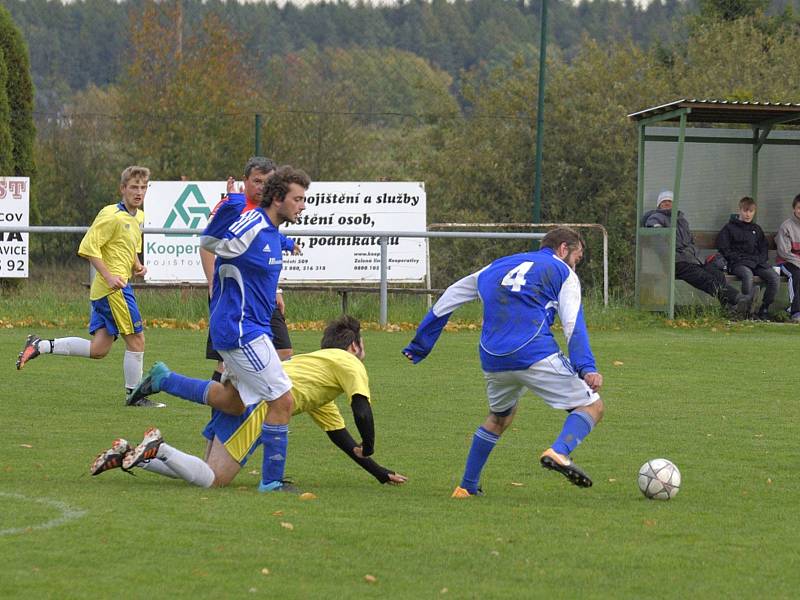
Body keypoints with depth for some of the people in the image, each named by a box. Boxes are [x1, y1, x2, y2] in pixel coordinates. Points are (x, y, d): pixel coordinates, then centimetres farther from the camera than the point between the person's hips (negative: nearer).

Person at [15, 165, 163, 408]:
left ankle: (39, 346, 10)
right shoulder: (112, 215, -12)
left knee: (98, 349, 7)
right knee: (136, 340, -3)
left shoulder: (139, 217, 16)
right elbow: (88, 247, -17)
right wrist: (109, 276, -22)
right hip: (115, 288, -9)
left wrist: (137, 265, 12)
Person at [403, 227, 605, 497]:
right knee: (592, 407, 2)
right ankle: (559, 452, -27)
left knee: (499, 418, 31)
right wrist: (587, 368, -14)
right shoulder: (562, 272, 13)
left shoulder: (494, 269, 29)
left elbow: (447, 301, 32)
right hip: (537, 355, -5)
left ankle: (467, 487, 30)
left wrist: (418, 348, 40)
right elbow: (573, 323, -3)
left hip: (492, 361, 5)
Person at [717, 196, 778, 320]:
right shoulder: (729, 228, 10)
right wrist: (738, 258, -8)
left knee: (774, 278, -22)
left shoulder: (757, 229, 25)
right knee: (748, 275, -39)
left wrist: (761, 259, 6)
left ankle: (764, 310, -17)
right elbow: (724, 249, 3)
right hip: (738, 263, -5)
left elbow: (764, 248, 27)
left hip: (757, 262, 5)